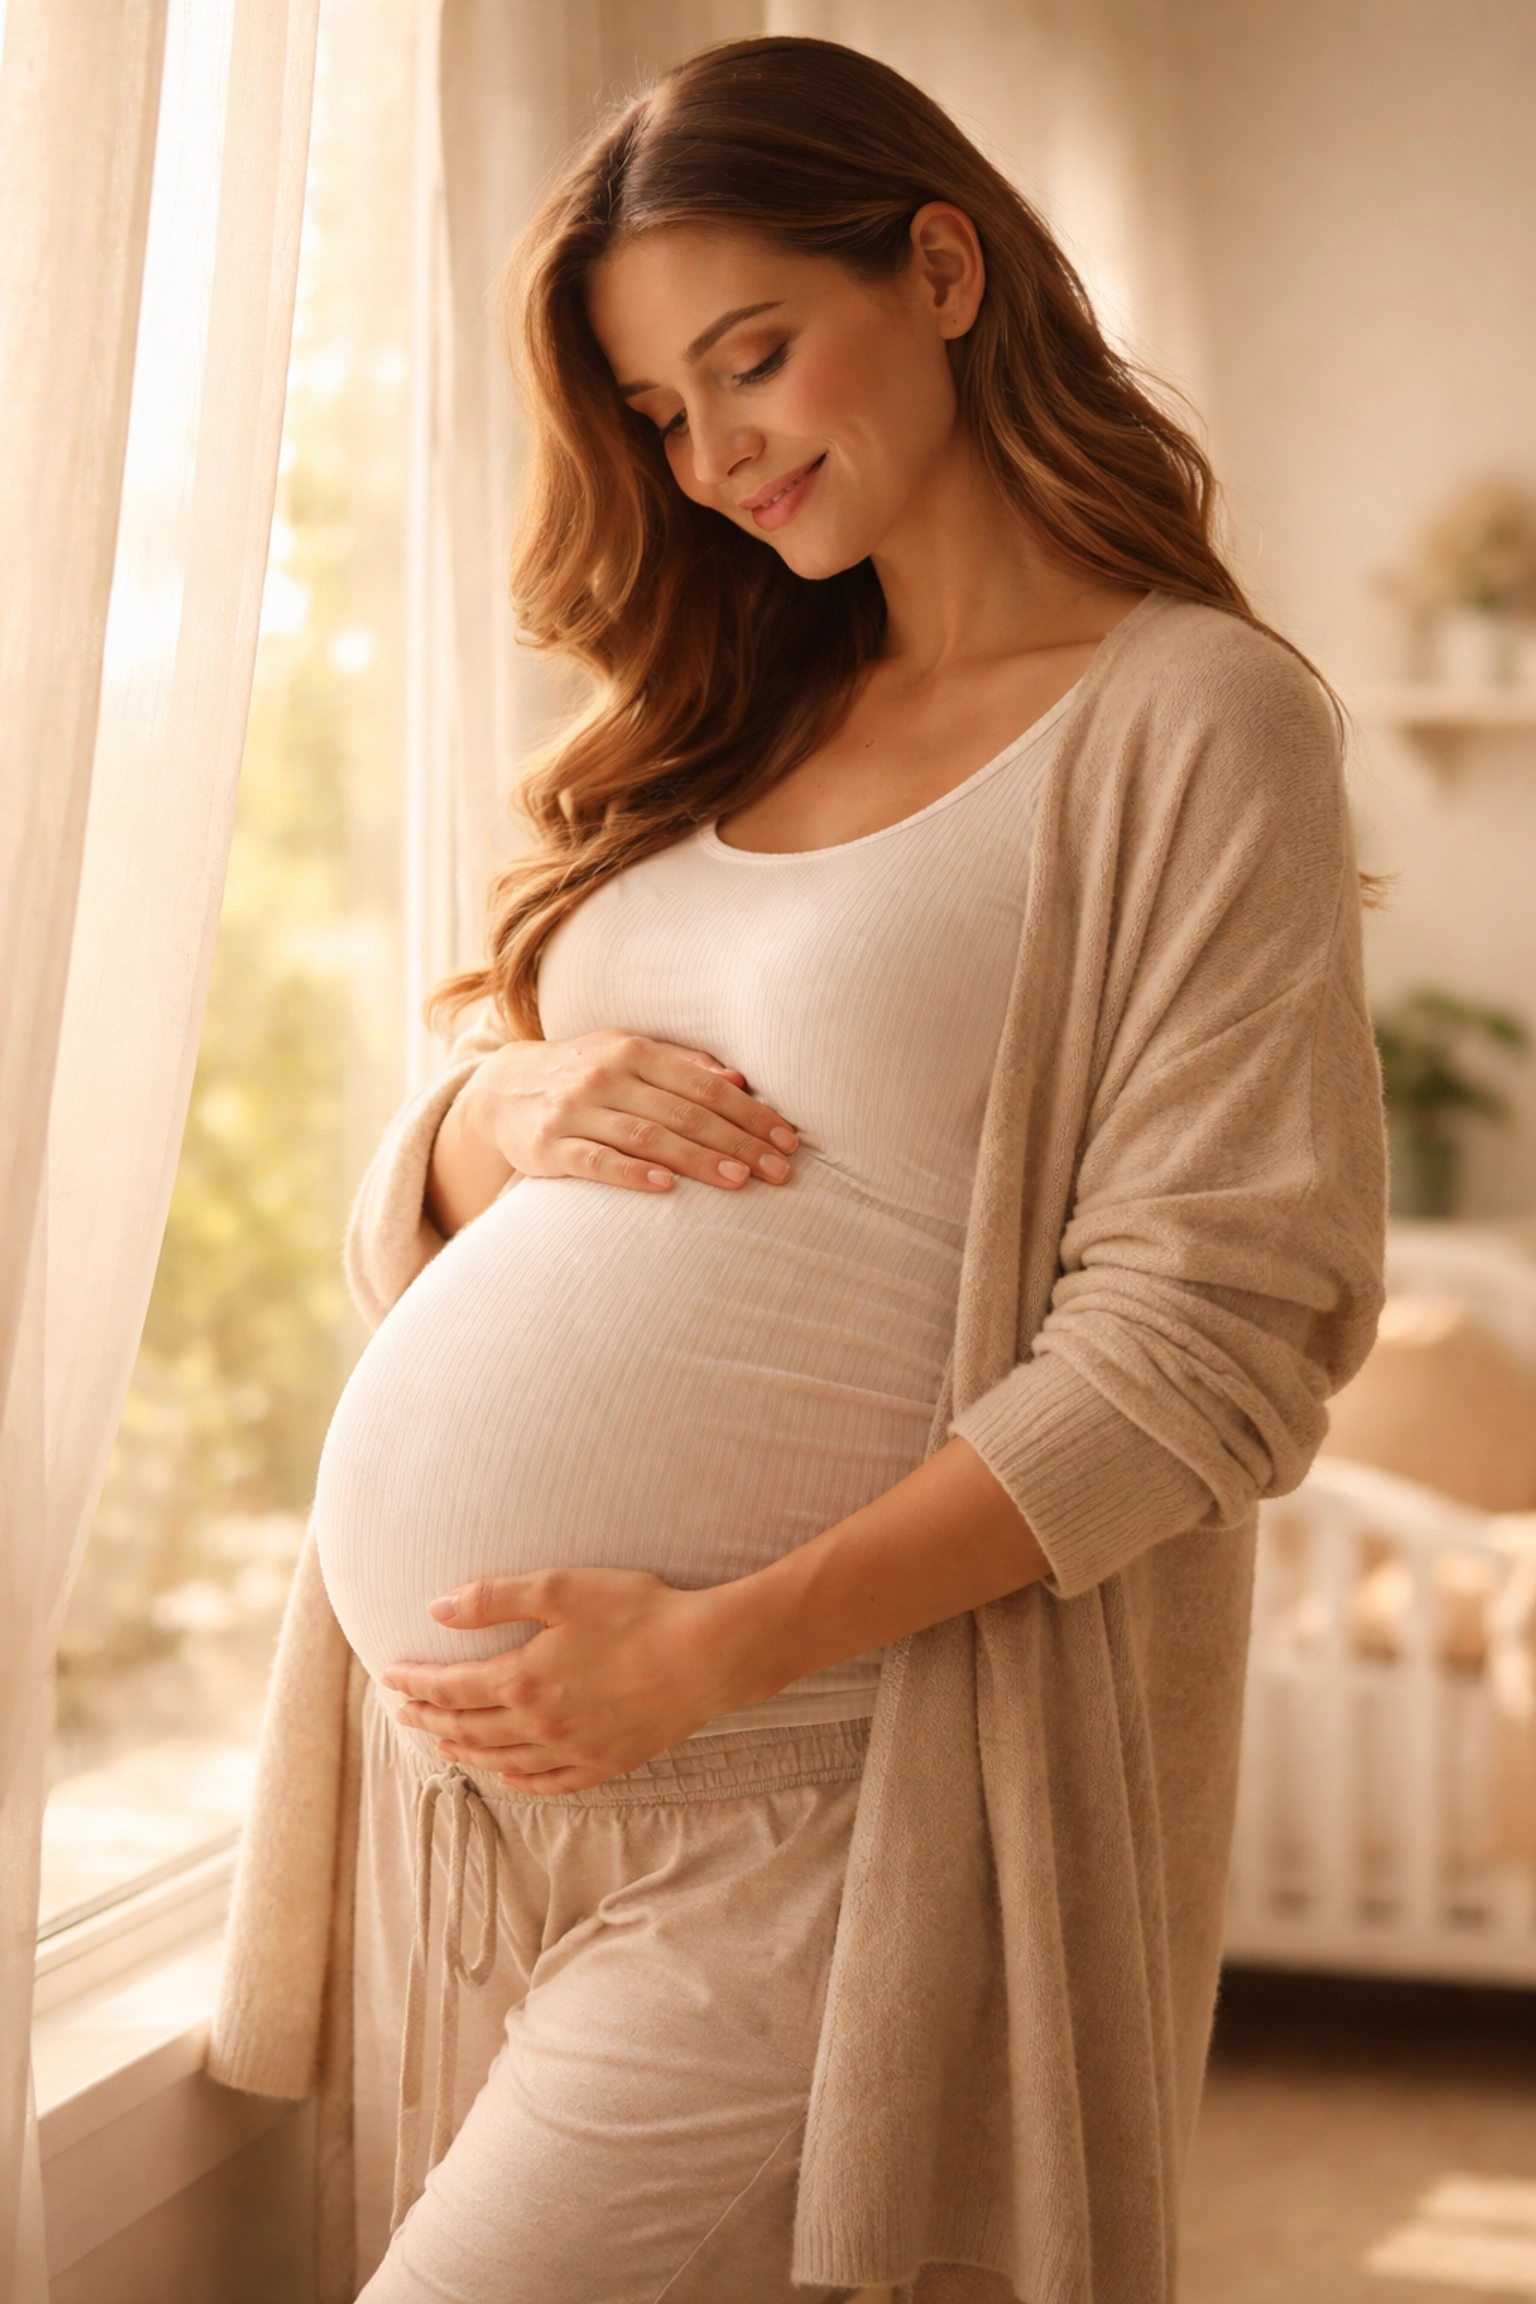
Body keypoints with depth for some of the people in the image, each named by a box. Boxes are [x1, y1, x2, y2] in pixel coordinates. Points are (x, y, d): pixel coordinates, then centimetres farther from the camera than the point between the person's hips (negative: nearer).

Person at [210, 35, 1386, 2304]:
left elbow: (1216, 1330, -13)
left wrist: (713, 1648, -18)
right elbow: (403, 1202, 17)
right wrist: (509, 1115, -7)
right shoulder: (718, 732, 15)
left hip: (792, 1820, -6)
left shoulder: (1188, 719, -5)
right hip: (456, 1745, 6)